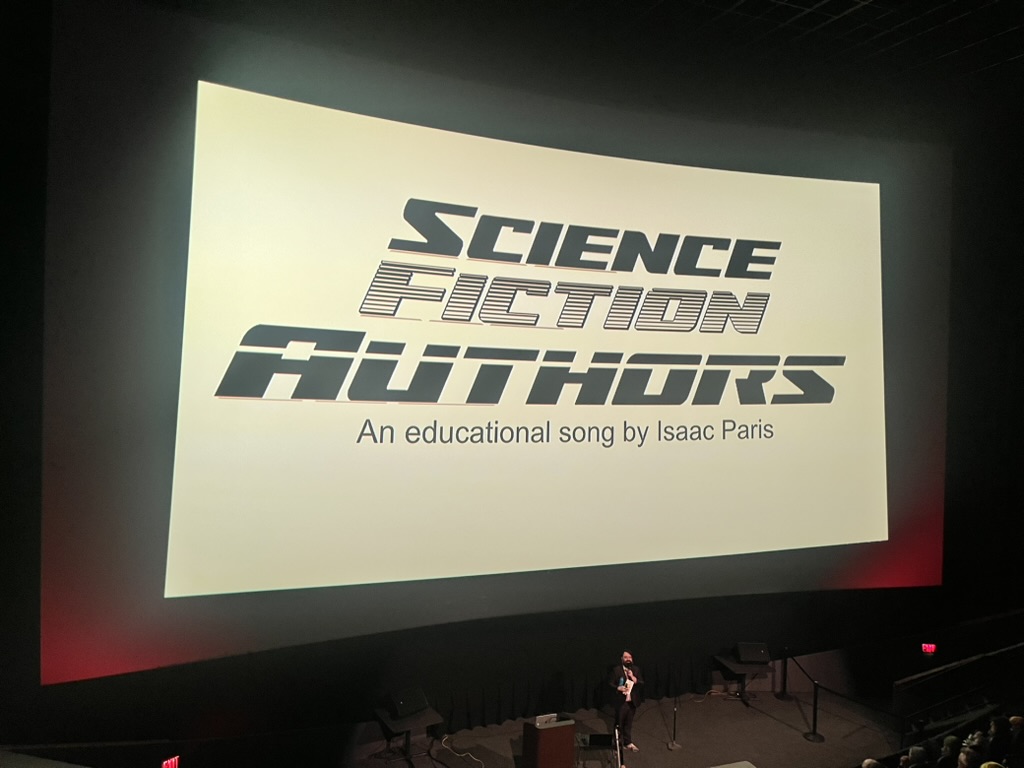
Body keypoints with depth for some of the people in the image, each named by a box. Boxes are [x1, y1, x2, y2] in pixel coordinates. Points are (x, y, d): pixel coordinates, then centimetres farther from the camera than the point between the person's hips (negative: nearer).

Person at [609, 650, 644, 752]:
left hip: (632, 701, 3)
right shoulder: (616, 669, -9)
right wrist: (618, 688, -23)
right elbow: (610, 683, -6)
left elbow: (642, 683, -1)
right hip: (621, 701, -3)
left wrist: (633, 677, -16)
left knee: (629, 723, 15)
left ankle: (628, 742, 29)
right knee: (619, 723, 9)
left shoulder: (636, 669, 2)